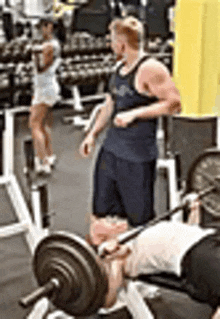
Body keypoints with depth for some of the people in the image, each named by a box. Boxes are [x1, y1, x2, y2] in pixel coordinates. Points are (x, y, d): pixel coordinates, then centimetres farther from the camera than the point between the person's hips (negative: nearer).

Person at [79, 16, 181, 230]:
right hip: (110, 150, 9)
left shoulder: (150, 69, -15)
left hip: (137, 156, -8)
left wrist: (135, 113, -25)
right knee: (102, 212, 16)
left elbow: (174, 104, -21)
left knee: (139, 219, 4)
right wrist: (93, 134, 17)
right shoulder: (120, 67, 11)